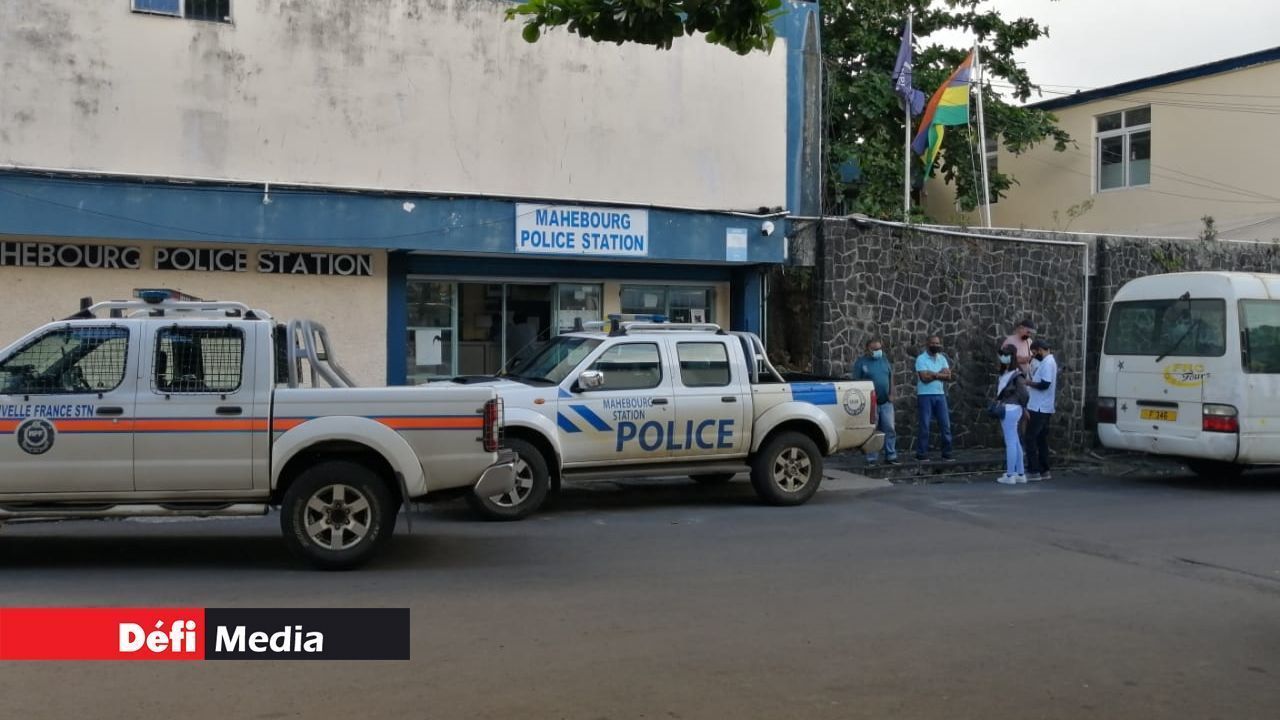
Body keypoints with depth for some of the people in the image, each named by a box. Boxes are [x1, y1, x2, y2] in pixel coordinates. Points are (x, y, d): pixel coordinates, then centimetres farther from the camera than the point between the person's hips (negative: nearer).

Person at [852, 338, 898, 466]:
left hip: (886, 402, 4)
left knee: (889, 430, 2)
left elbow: (891, 377, 14)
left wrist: (891, 394, 3)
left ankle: (891, 456, 9)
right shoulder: (861, 362, -2)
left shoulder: (884, 360, 11)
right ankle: (872, 459, 4)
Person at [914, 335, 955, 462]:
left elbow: (948, 376, 0)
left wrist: (933, 374, -12)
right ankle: (921, 454, 3)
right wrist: (940, 373, -7)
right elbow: (925, 377, -16)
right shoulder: (921, 359, -4)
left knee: (945, 424, 2)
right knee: (925, 426, -3)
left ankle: (947, 454, 8)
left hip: (940, 395, 5)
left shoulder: (942, 358, 12)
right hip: (925, 395, -5)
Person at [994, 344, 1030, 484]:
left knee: (1010, 443, -5)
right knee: (1015, 442, 13)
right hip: (1006, 410, 9)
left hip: (1011, 410, -9)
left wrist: (1023, 407, -3)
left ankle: (1010, 476, -1)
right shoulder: (1004, 373, 11)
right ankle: (1020, 474, 20)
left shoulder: (1016, 375, -14)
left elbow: (1023, 393, -14)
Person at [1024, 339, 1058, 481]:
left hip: (1038, 408, -10)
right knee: (1042, 440, 12)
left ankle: (1034, 471, -7)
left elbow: (1044, 384, -24)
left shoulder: (1047, 363, -16)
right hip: (1045, 408, 10)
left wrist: (1028, 382, -13)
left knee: (1031, 439, -7)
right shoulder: (1049, 361, 17)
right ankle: (1044, 471, 16)